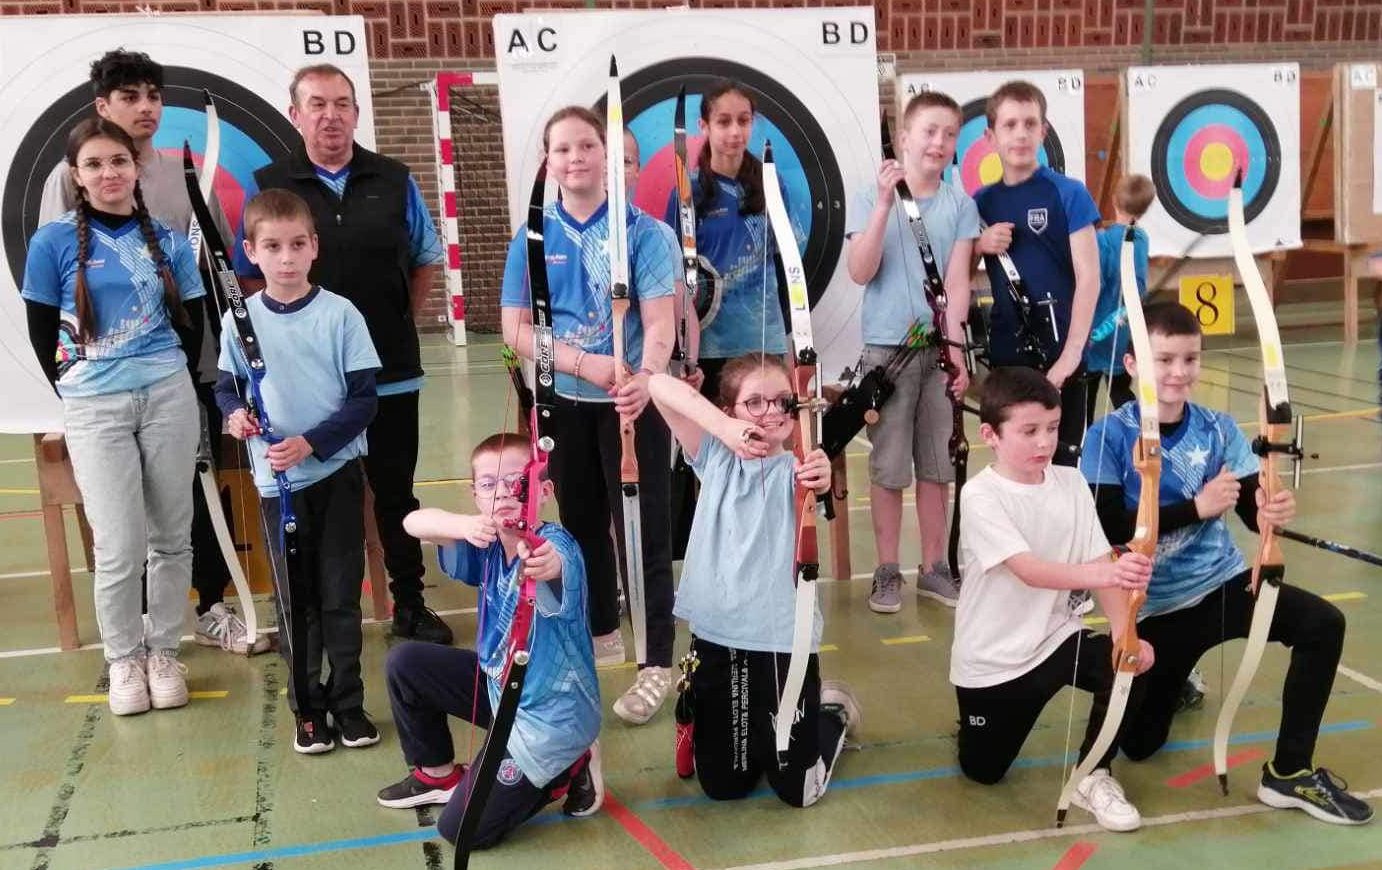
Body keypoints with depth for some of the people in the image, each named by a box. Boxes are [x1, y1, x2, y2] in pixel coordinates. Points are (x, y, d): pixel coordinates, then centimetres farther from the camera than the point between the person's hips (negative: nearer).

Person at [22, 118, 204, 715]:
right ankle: (123, 661, 16)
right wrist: (78, 396, 7)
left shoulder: (167, 241, 5)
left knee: (171, 537, 6)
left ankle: (163, 653, 22)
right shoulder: (54, 242, -2)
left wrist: (169, 381, 8)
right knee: (120, 547, -4)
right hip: (94, 410, -2)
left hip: (168, 397, 2)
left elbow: (191, 325, 13)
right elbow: (43, 334, 4)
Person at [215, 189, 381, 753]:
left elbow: (364, 399, -7)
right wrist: (235, 414, -12)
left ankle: (348, 703, 21)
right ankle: (308, 709, 22)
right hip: (277, 480, 1)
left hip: (337, 472, -1)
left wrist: (310, 443, -17)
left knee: (340, 596, 6)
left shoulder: (340, 314, -7)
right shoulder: (240, 320, -2)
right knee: (295, 600, 10)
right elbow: (226, 386, 10)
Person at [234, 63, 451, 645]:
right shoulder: (268, 187, -1)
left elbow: (426, 261, 14)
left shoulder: (394, 181, 4)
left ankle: (410, 604, 23)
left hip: (390, 373, 1)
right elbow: (250, 276, 3)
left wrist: (399, 322, 8)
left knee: (396, 492, 11)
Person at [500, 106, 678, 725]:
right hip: (564, 403, 4)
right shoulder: (532, 238, 1)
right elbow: (515, 330, -2)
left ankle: (657, 661, 7)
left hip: (632, 401, -4)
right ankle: (601, 631, 36)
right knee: (582, 521, 17)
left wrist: (645, 378, -38)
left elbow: (659, 321, -17)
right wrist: (583, 363, -18)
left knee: (644, 528, -2)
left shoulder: (645, 232, -8)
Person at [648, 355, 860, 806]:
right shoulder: (716, 457, -2)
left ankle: (833, 710, 33)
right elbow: (659, 384, -12)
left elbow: (812, 488, -32)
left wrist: (821, 483, -55)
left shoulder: (794, 469, -8)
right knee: (721, 786, 15)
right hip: (715, 635, 3)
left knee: (799, 790, 5)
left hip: (783, 639, -3)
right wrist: (724, 428, -26)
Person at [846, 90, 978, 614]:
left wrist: (955, 344, -13)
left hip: (941, 348, 2)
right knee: (889, 467, 3)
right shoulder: (872, 197, -1)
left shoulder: (961, 205, 4)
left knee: (937, 464, 9)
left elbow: (957, 281, -2)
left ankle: (934, 567, 20)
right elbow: (860, 273, -11)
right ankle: (887, 572, 13)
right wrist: (885, 205, -18)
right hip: (887, 349, -2)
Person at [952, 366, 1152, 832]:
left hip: (1055, 638, 4)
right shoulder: (981, 496, -21)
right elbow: (1028, 570, -34)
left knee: (1131, 662, -23)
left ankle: (1093, 776, 0)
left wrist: (1124, 631, -21)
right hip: (992, 657, -4)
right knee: (983, 772, 5)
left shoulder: (1071, 483, -4)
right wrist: (1099, 574, -51)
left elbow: (1101, 562, -6)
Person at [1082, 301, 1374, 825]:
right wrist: (1196, 508, -26)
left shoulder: (1218, 430, -3)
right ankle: (1170, 681, 40)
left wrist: (1275, 510, -35)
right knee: (1139, 744, 2)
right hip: (1153, 604, -3)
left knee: (1323, 623, -22)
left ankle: (1289, 772, -6)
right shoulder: (1109, 437, -14)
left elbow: (1252, 509, -11)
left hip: (1223, 582, 3)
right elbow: (1110, 528, -22)